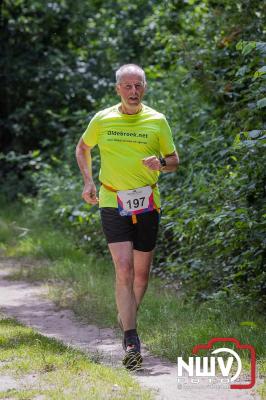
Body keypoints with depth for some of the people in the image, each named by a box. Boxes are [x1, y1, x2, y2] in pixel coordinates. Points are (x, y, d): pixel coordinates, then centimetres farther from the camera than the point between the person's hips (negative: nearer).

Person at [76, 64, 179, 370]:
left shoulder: (157, 121, 2)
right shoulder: (102, 120, 2)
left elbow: (174, 160, 8)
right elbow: (82, 148, 20)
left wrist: (161, 163, -15)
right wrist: (88, 181, 8)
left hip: (147, 204, 2)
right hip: (113, 204, -2)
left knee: (141, 273, 11)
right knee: (124, 269, -15)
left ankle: (126, 316, 40)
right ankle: (131, 343, -17)